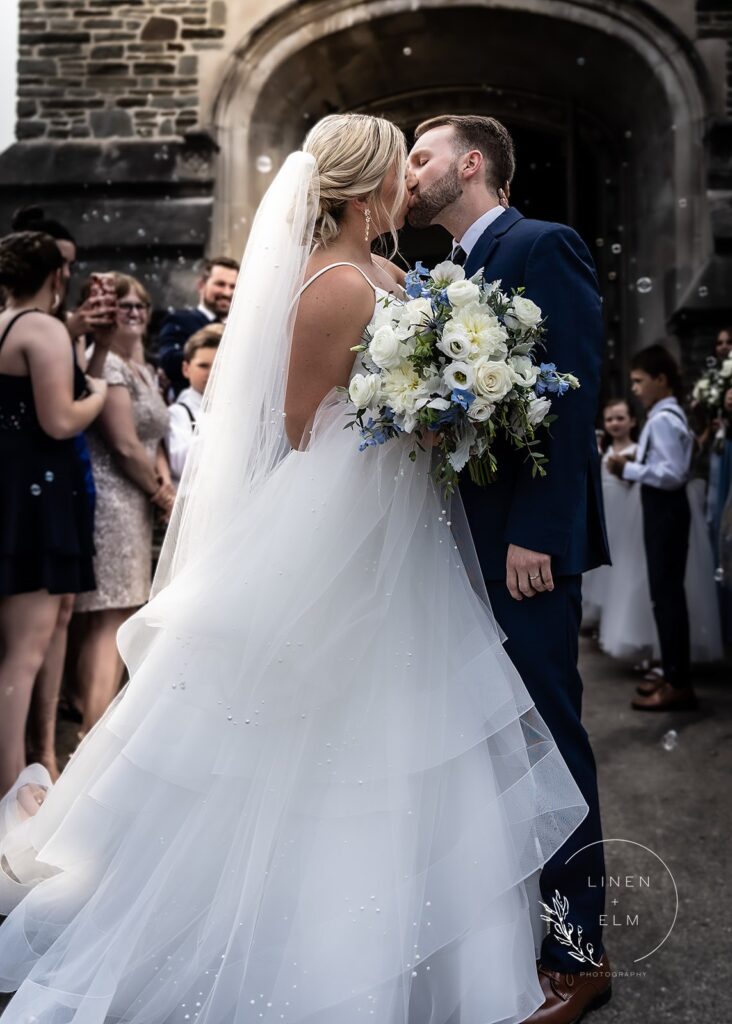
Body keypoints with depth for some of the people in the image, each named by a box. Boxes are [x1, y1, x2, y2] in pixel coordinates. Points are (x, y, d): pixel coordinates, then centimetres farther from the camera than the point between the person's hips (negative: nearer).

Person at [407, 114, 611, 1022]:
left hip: (522, 540, -8)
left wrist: (537, 535, -21)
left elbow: (573, 395, -16)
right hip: (462, 538, 8)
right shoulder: (451, 272, 18)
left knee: (546, 737, -1)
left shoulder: (542, 248, -7)